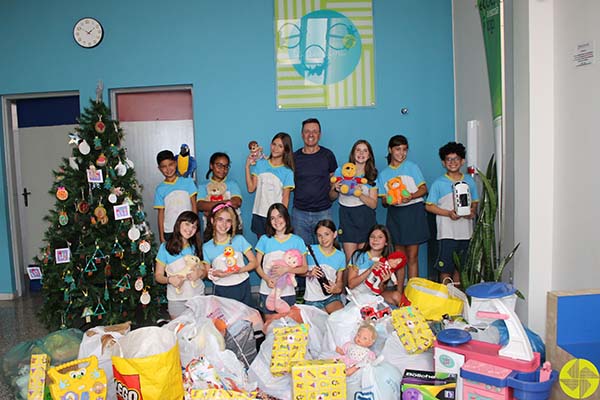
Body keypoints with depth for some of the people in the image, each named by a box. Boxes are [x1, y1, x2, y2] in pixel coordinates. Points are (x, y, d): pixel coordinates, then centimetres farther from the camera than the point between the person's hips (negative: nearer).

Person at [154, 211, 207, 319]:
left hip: (198, 295, 3)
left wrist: (200, 273, -12)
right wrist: (169, 279, -21)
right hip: (176, 299, -2)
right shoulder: (165, 247, -4)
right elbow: (158, 275, -1)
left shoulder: (196, 247, 6)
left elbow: (204, 271, 10)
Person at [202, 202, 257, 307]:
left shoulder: (239, 239, -3)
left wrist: (239, 270, -17)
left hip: (243, 287, 1)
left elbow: (254, 262, -1)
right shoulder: (207, 247, -2)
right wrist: (214, 273, -18)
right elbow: (206, 272, 4)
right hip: (222, 290, 0)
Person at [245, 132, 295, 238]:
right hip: (258, 214, 3)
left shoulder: (287, 172, -4)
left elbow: (285, 198, -3)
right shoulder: (260, 164, 5)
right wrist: (247, 166, -3)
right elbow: (251, 188, 1)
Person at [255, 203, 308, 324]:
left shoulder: (297, 241, -1)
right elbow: (257, 265, 2)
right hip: (267, 291, 1)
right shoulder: (265, 239, 1)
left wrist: (286, 269, -16)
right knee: (269, 323, 10)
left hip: (287, 292, -1)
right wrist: (266, 279, -14)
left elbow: (304, 268, -1)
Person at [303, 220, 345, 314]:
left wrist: (337, 288, -13)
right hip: (312, 299, -2)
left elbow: (340, 281, 8)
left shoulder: (340, 256, 3)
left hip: (332, 296, 2)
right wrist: (309, 273, -21)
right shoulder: (310, 250, -6)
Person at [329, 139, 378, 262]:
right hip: (346, 216, 0)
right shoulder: (341, 171, 4)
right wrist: (336, 189, -11)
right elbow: (331, 197, 11)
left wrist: (360, 194, -16)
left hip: (365, 218, 0)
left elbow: (373, 204, 1)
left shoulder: (372, 176, 5)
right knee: (350, 258, -4)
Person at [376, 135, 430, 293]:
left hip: (413, 211, -2)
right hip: (395, 214, 2)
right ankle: (399, 293, 10)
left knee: (412, 256, -1)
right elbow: (383, 200, 11)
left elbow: (424, 188, 1)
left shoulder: (412, 167, 6)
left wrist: (412, 196, -17)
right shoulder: (383, 173, 12)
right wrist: (387, 201, -12)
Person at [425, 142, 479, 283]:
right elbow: (429, 206, -4)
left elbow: (474, 202, 16)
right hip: (447, 232, -4)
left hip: (465, 231, 4)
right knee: (446, 267, 0)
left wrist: (473, 211, -7)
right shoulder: (439, 183, -4)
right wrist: (448, 213, -16)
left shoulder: (469, 181, 7)